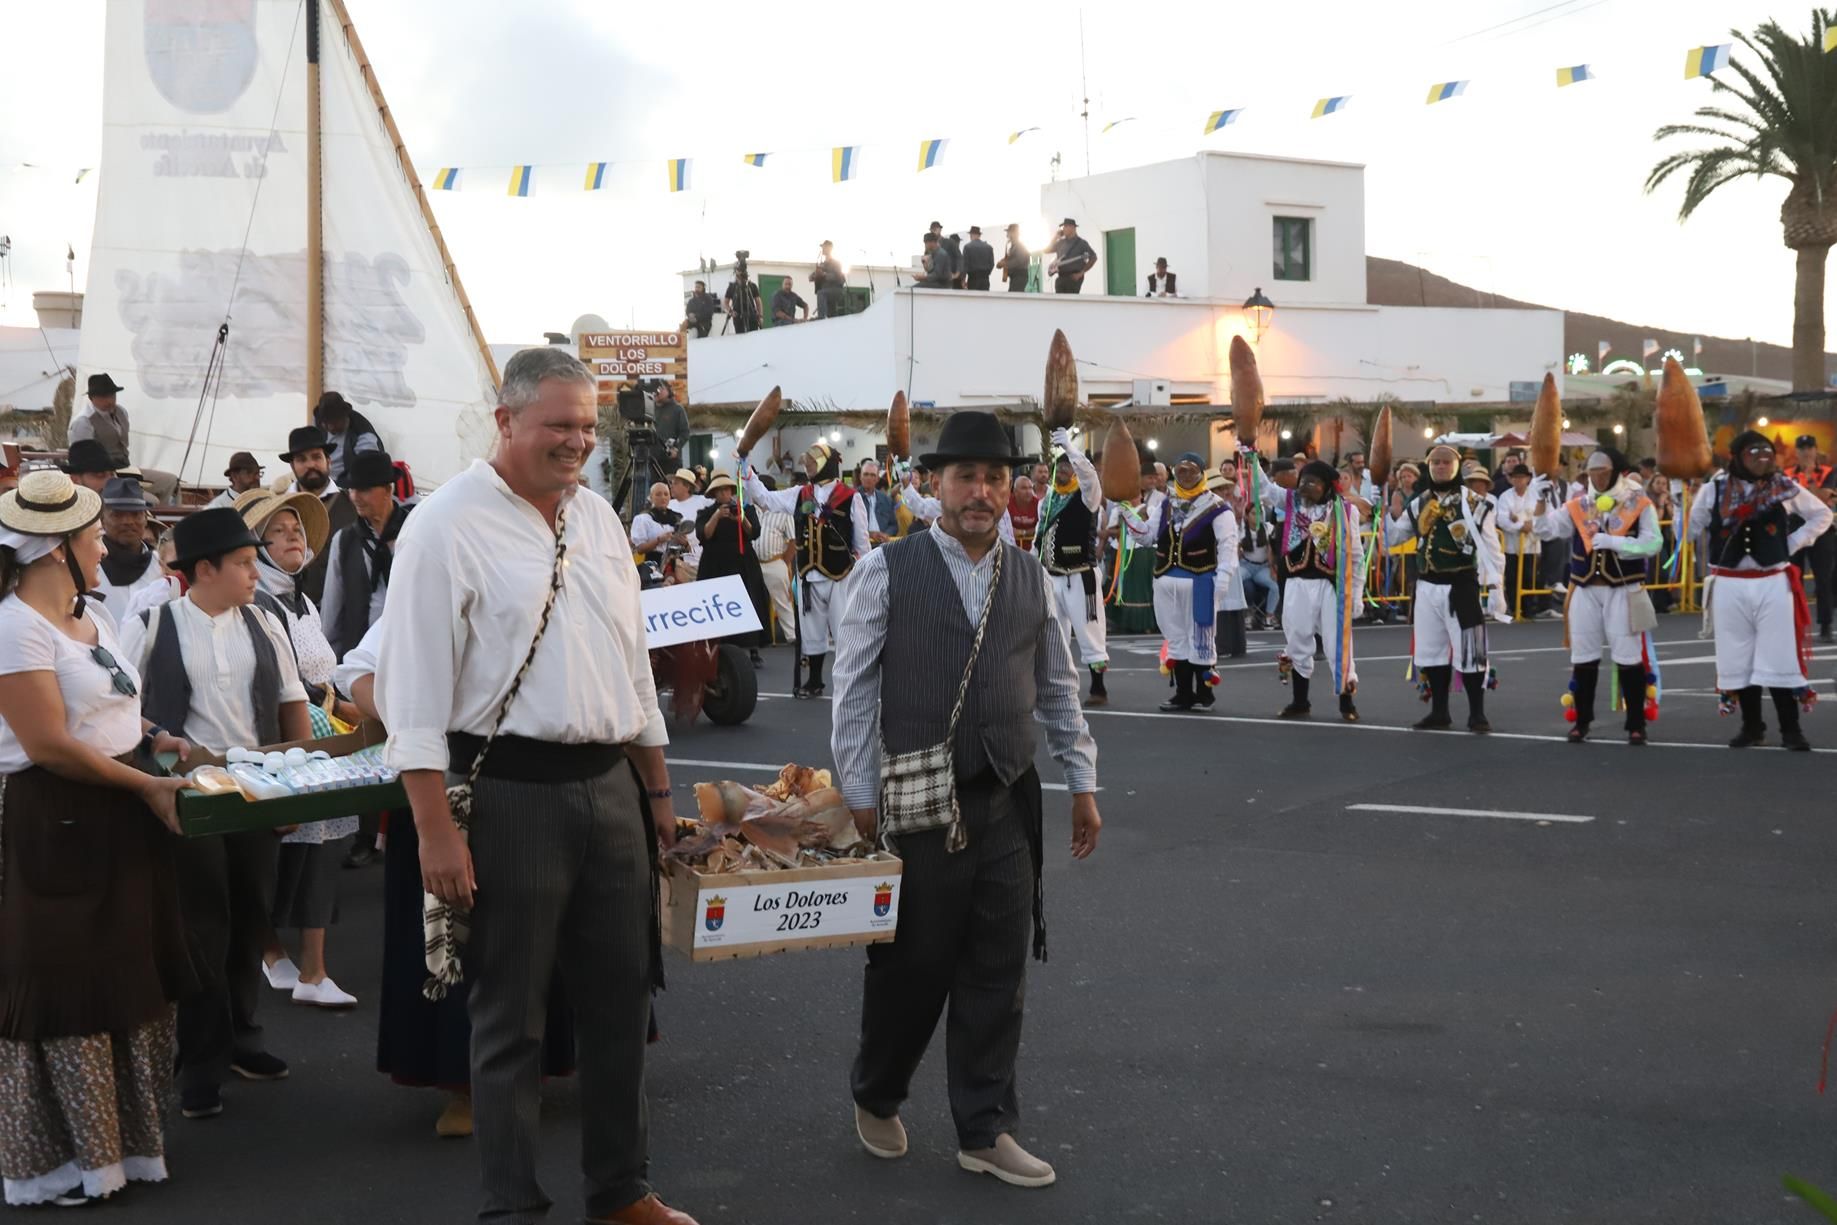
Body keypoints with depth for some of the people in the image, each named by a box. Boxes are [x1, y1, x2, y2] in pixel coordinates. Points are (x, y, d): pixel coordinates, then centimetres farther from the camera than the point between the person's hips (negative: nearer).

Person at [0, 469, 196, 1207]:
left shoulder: (88, 617, 12)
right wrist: (146, 785, -18)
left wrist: (158, 740, 6)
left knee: (127, 979, 13)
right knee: (68, 988, 0)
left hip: (121, 820, 9)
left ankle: (115, 1141, 25)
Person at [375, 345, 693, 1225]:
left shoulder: (596, 517, 11)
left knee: (621, 998, 14)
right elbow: (414, 686, -13)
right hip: (511, 791, -7)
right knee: (510, 1015, 4)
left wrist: (657, 789, 18)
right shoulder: (449, 526, -11)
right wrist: (436, 829, -17)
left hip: (610, 786, 7)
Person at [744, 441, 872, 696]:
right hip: (809, 577, 5)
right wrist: (747, 473, -5)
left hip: (840, 577, -5)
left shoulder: (850, 498, -5)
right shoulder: (799, 495, 9)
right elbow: (765, 498, 7)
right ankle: (814, 682, 25)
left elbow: (862, 542, -2)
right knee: (812, 632, 14)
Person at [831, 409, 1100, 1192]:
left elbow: (1058, 688, 14)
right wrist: (860, 793, -5)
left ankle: (985, 1132, 19)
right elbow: (853, 687, -3)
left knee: (999, 973, 7)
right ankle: (876, 1098, 32)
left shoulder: (1030, 579, 8)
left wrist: (1083, 782, 11)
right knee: (911, 964, 7)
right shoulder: (888, 572, -5)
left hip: (1008, 803, 4)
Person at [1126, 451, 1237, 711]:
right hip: (1166, 581, 6)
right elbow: (1146, 534, 16)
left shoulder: (1215, 507, -5)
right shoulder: (1165, 504, 13)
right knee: (1176, 637, 10)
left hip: (1200, 581, -6)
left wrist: (1221, 580, -17)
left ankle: (1204, 692, 8)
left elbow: (1228, 544, -8)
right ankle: (1183, 692, 18)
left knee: (1200, 638, -1)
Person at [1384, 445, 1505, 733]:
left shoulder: (1474, 503, -6)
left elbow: (1490, 546, -7)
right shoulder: (1418, 504, 10)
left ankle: (1477, 714, 4)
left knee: (1468, 651, -5)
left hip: (1460, 586, -6)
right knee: (1430, 651, 11)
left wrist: (1495, 585, -14)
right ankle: (1439, 712, 23)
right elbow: (1394, 536, 17)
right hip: (1426, 587, 6)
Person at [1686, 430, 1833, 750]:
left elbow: (1822, 514, 12)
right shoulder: (1714, 490, -1)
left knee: (1780, 657, -2)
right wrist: (1711, 555, 2)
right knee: (1738, 659, 7)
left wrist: (1794, 543, 2)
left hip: (1773, 584, -1)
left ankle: (1790, 729, 4)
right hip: (1729, 586, 1)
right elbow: (1691, 526, 13)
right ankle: (1752, 726, 18)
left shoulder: (1785, 488, 0)